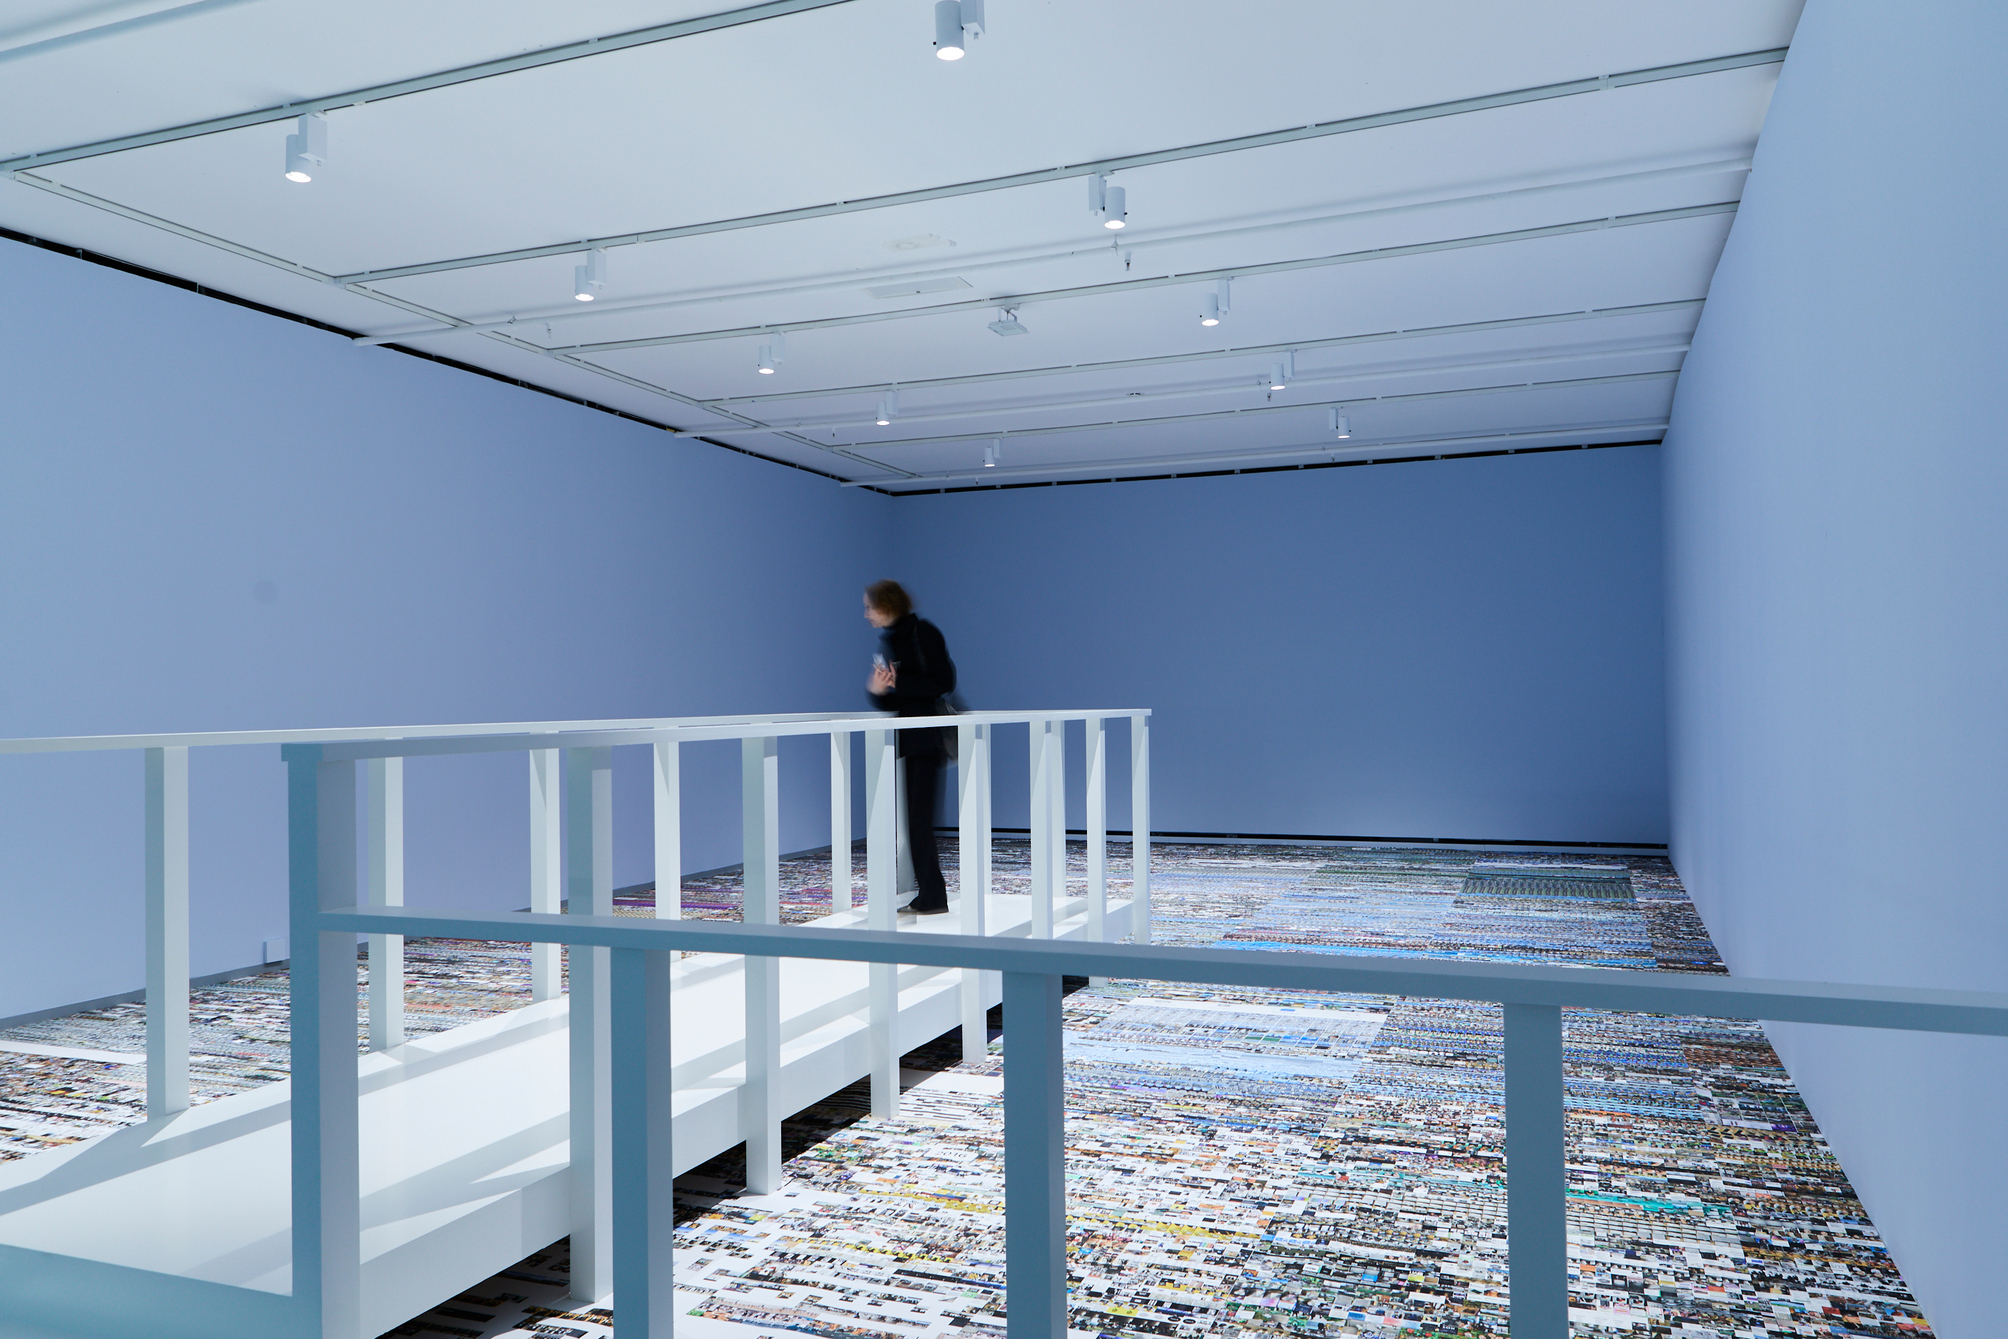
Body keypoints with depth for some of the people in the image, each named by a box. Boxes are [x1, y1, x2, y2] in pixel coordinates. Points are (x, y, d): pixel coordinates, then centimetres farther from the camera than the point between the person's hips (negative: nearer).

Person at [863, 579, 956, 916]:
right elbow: (887, 702, 15)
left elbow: (943, 683, -14)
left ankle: (932, 897, 0)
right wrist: (876, 689, -8)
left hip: (926, 737, -8)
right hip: (901, 739, 8)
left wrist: (898, 683, -20)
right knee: (908, 816, 7)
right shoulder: (886, 641, 14)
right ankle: (927, 893, 14)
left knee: (919, 817, -8)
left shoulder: (924, 633, -9)